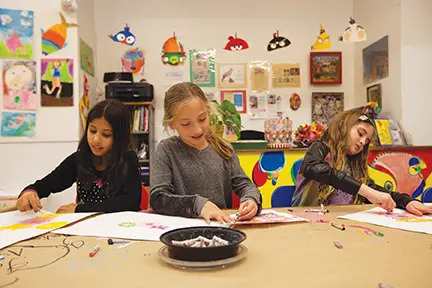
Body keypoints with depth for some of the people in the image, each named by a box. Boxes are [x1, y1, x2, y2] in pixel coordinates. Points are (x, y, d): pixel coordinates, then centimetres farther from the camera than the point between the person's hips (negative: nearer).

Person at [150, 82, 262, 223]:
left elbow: (243, 183, 7)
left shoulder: (222, 148, 6)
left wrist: (251, 199, -16)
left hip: (224, 225, 3)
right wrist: (198, 204, -23)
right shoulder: (167, 150, -3)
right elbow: (157, 198, -11)